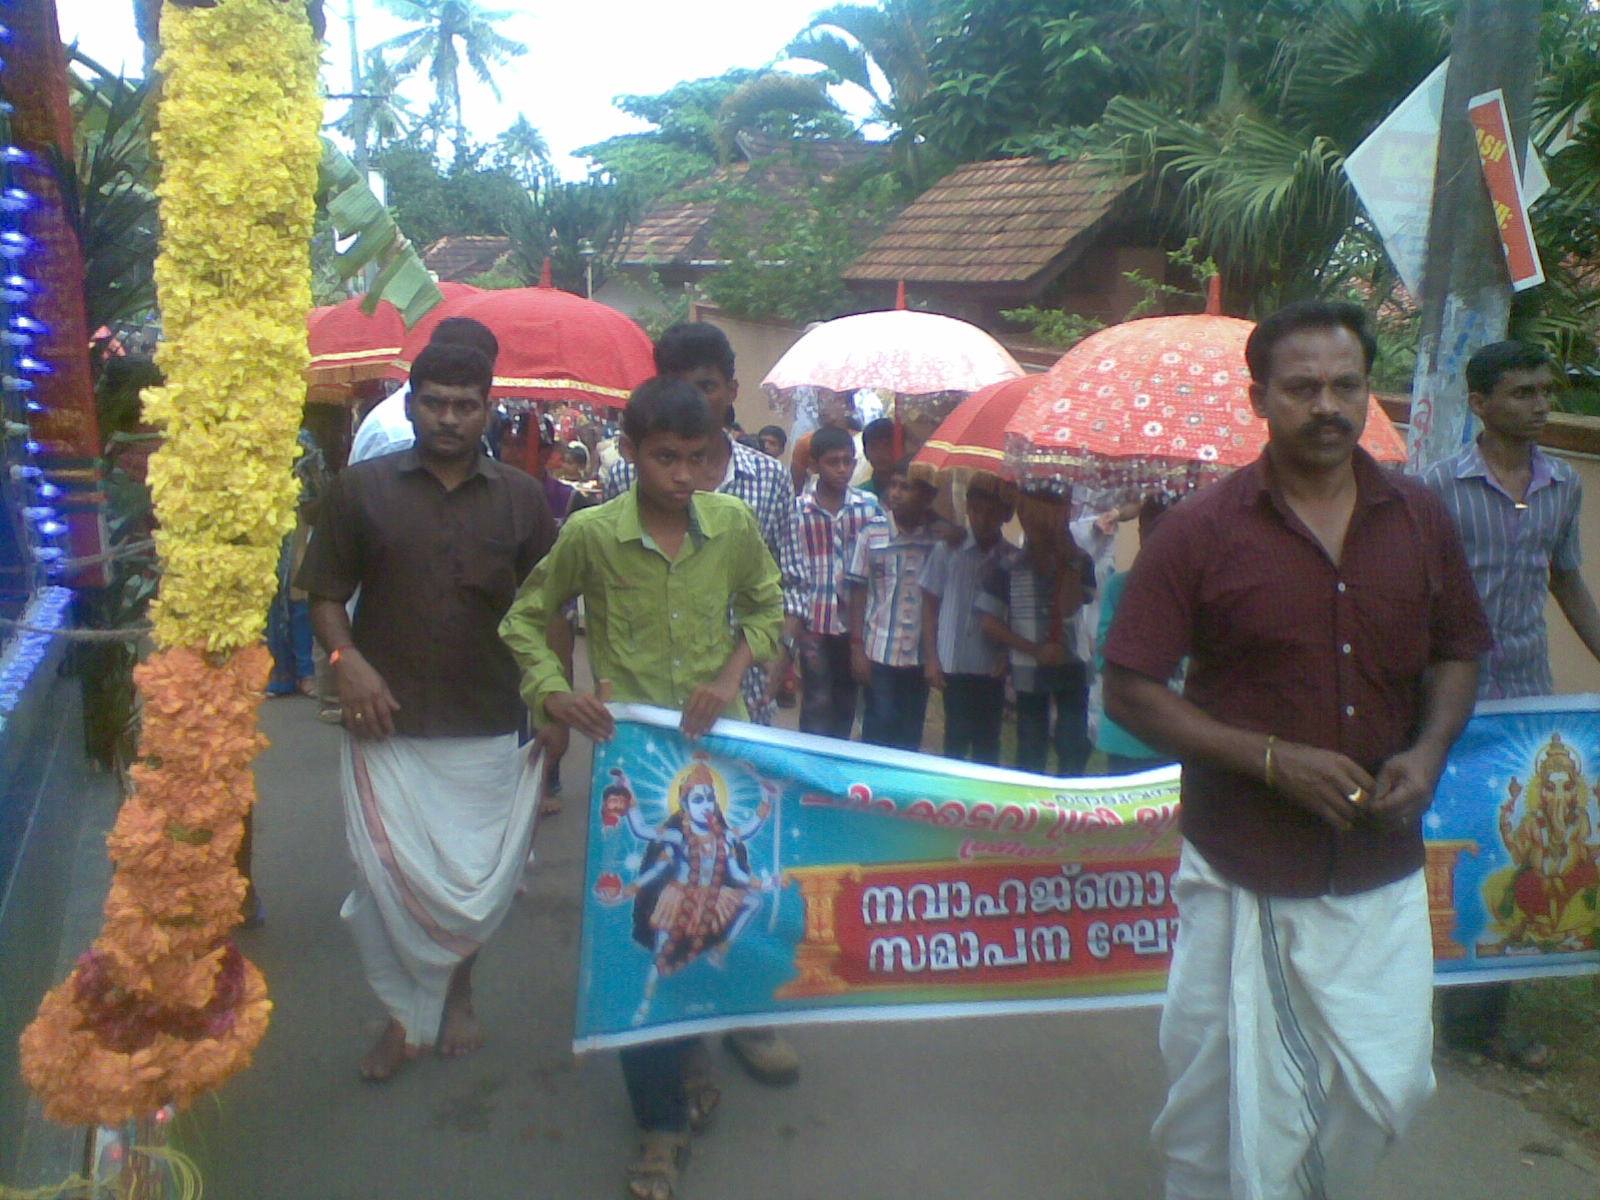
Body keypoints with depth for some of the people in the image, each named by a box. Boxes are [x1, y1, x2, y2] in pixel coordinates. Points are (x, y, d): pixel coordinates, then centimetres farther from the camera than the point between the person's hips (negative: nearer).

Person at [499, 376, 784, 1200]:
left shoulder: (733, 525, -4)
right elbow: (526, 620, 4)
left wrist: (732, 675, -4)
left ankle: (688, 1046, 41)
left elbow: (767, 607, 13)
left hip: (719, 747, 3)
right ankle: (663, 1118, 15)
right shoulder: (589, 533, -9)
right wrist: (551, 692, -12)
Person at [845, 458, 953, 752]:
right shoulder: (872, 532, -4)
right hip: (880, 652, -1)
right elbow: (857, 591, 0)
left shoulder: (944, 536, -4)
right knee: (878, 731, 5)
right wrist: (857, 647, -3)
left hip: (922, 653, 1)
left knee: (910, 738, 11)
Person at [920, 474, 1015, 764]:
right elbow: (930, 605, 4)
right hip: (953, 664, -1)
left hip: (992, 667, 1)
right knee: (956, 740, 5)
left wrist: (1008, 655, -5)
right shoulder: (947, 550, -1)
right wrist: (931, 658, 0)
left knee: (987, 744, 8)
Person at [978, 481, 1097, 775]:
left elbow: (1069, 607, -16)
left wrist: (1068, 559, -18)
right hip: (1028, 671, 0)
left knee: (1073, 752, 0)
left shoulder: (1079, 561, 0)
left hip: (1072, 667, 0)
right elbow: (990, 623, -4)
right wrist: (1035, 650, -12)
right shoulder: (1007, 565, -2)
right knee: (1030, 754, 9)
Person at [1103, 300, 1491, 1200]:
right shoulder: (1201, 532, -9)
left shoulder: (1421, 519, 2)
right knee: (1232, 1104, 8)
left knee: (1386, 1088, 13)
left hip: (1383, 872, 4)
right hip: (1243, 877, -3)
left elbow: (1457, 654, 14)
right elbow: (1131, 692, -9)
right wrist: (1273, 758, -19)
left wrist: (1429, 749, -7)